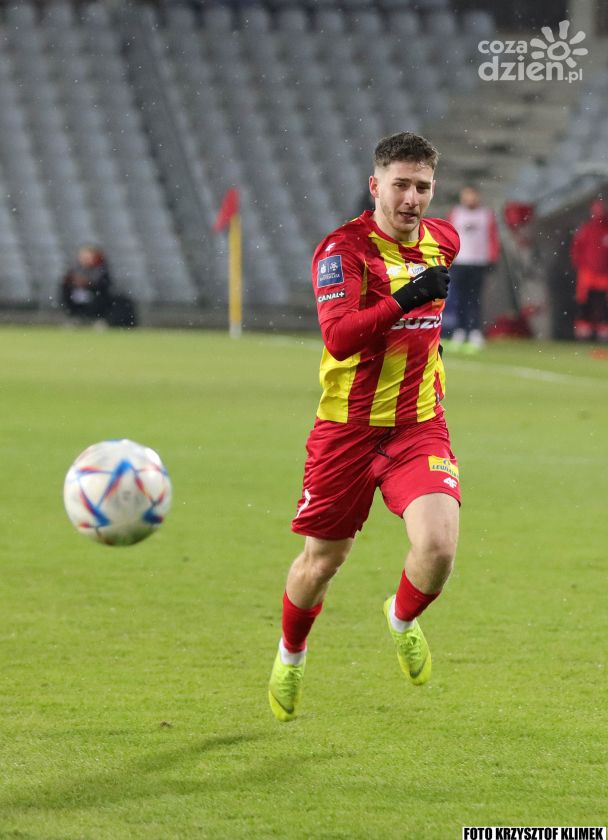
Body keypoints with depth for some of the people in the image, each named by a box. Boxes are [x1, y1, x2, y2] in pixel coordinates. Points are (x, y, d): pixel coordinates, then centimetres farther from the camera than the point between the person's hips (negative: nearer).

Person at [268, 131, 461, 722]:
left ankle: (403, 619, 16)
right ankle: (290, 656, 39)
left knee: (438, 547, -19)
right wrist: (402, 301, -36)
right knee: (322, 560, 8)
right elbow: (338, 337, -28)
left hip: (419, 425, 3)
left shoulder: (442, 239, 5)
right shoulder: (344, 247, -14)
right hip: (349, 425, -3)